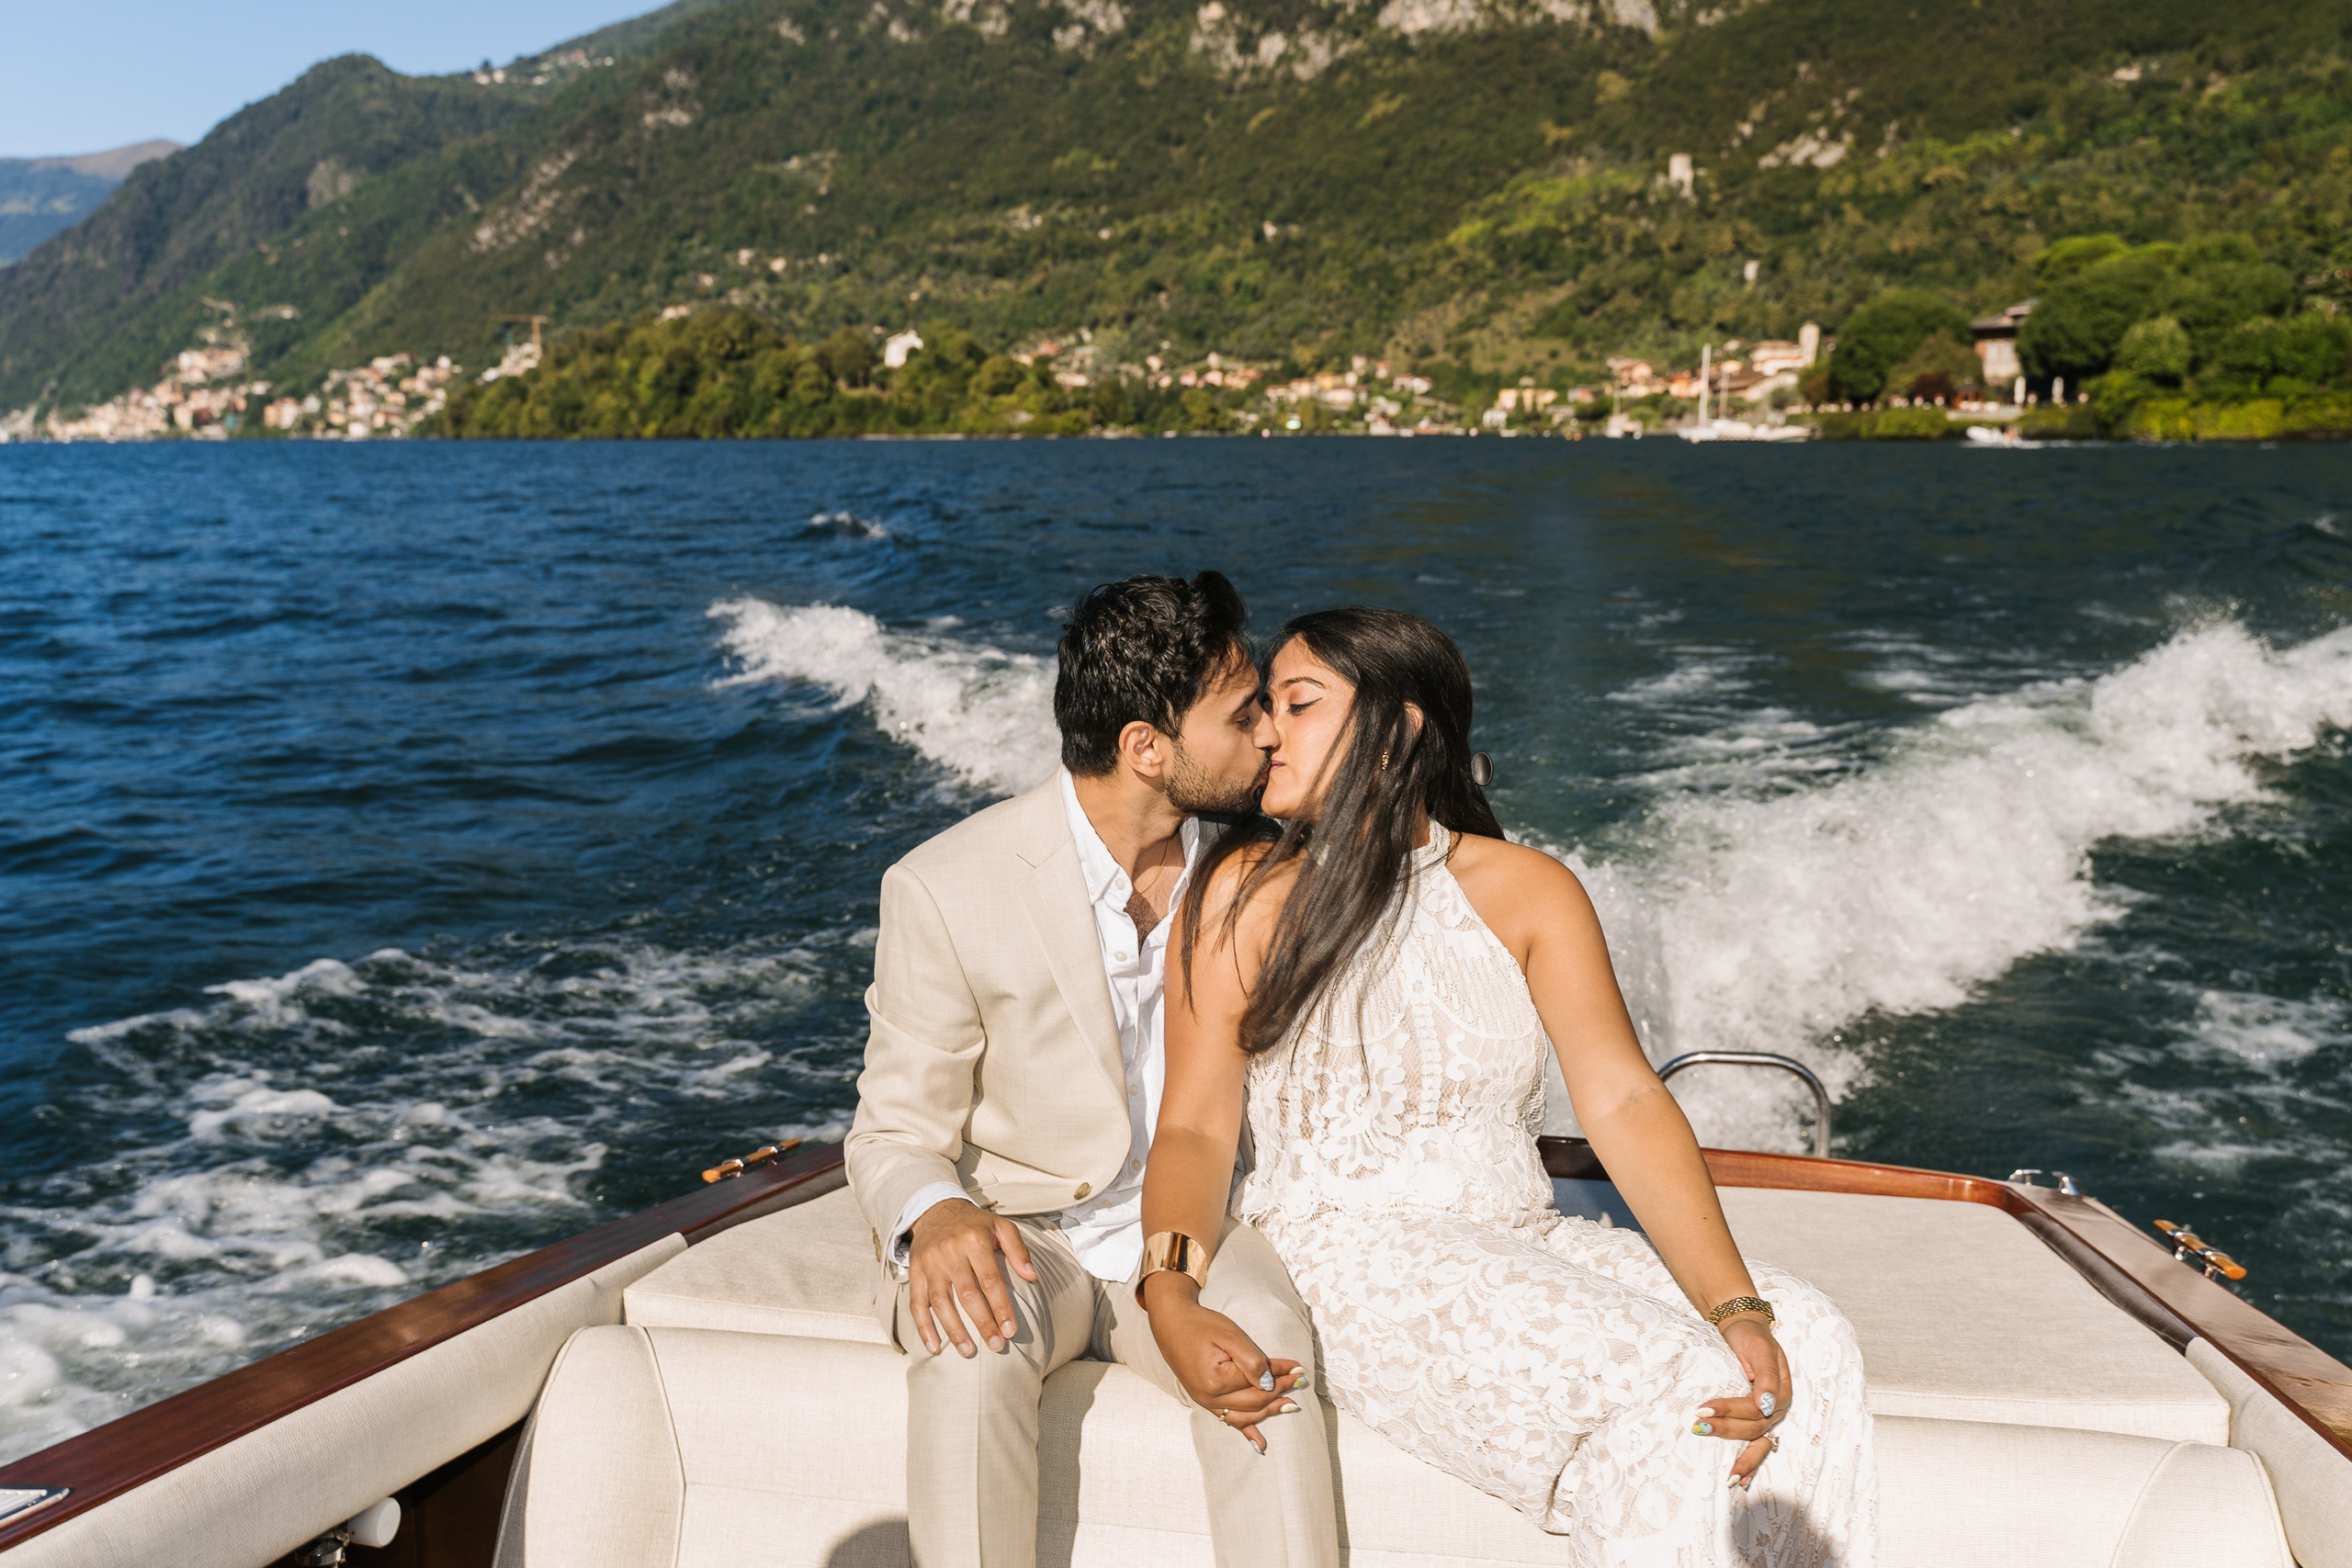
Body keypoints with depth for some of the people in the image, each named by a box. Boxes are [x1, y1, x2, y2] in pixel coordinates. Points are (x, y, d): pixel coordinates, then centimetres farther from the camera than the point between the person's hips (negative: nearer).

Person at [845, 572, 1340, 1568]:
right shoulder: (947, 889, -12)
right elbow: (896, 1134, -7)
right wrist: (935, 1216, -31)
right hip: (1018, 1236, -2)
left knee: (1268, 1335, -30)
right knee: (972, 1344, -35)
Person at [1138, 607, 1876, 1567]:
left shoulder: (1528, 891, 7)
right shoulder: (1247, 893, 0)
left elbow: (1622, 1100, -3)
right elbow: (1197, 1126, -4)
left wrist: (1736, 1305, -17)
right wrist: (1172, 1302, -24)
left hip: (1527, 1241, 4)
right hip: (1350, 1258, -4)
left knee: (1806, 1347, -17)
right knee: (1670, 1393, -25)